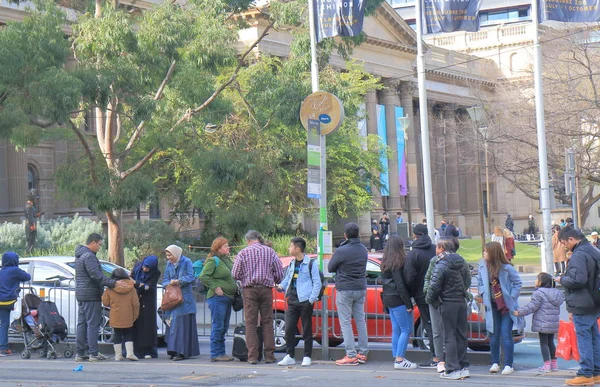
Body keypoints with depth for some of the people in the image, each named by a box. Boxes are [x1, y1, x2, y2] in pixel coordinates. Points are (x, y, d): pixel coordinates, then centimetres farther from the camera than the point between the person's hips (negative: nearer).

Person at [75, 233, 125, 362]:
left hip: (80, 294, 10)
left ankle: (80, 353, 12)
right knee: (93, 324, -7)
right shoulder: (89, 256, -15)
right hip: (91, 295, -10)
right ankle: (94, 354, -7)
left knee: (82, 324, 11)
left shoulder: (80, 255, 18)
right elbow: (96, 275, -24)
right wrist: (114, 283, -28)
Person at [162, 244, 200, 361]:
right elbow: (165, 280, 12)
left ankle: (181, 352, -10)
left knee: (182, 324, -9)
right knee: (172, 324, 2)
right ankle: (173, 351, 6)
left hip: (185, 298, -5)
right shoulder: (169, 264, 13)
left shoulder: (186, 262, -3)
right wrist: (170, 283, -9)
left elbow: (191, 277, -10)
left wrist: (178, 281, -17)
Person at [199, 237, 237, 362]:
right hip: (217, 298, -9)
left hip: (227, 297, 9)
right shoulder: (213, 261, -11)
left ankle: (221, 353, 18)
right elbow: (203, 276, -19)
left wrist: (235, 288, 12)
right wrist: (215, 287, -19)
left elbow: (233, 276, 27)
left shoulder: (228, 260, 15)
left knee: (224, 327, 12)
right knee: (217, 326, -7)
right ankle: (215, 354, -3)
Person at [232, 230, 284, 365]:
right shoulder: (270, 252, 5)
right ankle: (269, 355, 3)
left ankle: (252, 356, -3)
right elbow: (280, 273, 3)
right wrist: (274, 282, 23)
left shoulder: (243, 253, 0)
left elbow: (235, 274, -3)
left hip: (249, 290, -1)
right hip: (266, 289, 1)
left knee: (250, 323, 1)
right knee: (267, 322, 6)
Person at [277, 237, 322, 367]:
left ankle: (307, 357, 9)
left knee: (307, 330, 2)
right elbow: (287, 279, 23)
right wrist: (281, 286, 2)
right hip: (292, 301, 6)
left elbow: (317, 282, -6)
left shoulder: (311, 264, -5)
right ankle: (290, 356, 10)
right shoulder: (292, 264, 14)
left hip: (305, 301, -6)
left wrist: (312, 299, -13)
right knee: (289, 329, 2)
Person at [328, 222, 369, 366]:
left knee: (345, 322, -2)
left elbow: (330, 268, -6)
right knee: (361, 321, 13)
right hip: (361, 289, 6)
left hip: (345, 290, -6)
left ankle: (351, 355, -5)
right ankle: (363, 353, 15)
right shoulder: (363, 250, 5)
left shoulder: (342, 251, -16)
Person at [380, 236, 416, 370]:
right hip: (398, 300, -9)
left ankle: (396, 358, 12)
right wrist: (408, 304, -16)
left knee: (396, 330, 12)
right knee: (406, 330, -6)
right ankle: (400, 360, -9)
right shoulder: (398, 262, -14)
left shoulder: (385, 262, 13)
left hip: (388, 299, 9)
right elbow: (400, 284, -18)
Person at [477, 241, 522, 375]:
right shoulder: (483, 266, 1)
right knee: (494, 334, 7)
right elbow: (480, 282, 13)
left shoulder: (506, 268, -12)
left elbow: (518, 282, -4)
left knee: (506, 334, -6)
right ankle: (495, 363, 16)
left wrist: (511, 298, -10)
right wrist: (483, 294, -3)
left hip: (506, 305, -4)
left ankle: (508, 365, -2)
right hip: (492, 305, 4)